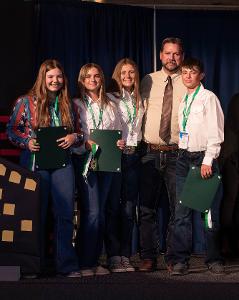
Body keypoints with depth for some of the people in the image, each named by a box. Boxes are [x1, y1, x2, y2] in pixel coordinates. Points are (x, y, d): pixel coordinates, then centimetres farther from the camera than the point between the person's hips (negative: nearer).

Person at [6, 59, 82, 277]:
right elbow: (12, 129, 4)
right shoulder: (26, 101, 2)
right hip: (35, 163, -2)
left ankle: (67, 264, 4)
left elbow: (77, 130, 18)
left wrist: (74, 137, -5)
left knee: (65, 213, -3)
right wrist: (27, 142, -13)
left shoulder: (67, 103, 12)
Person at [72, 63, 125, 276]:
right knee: (92, 211, -13)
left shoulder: (110, 106, 18)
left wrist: (120, 143, -2)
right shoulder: (76, 105, 6)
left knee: (102, 211, 5)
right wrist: (86, 144, -18)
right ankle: (86, 263, -6)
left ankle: (95, 260, 13)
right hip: (85, 160, -4)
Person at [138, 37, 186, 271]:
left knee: (178, 207, 3)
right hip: (150, 153, 2)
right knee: (147, 207, 4)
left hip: (177, 154, -2)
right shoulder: (149, 81, 10)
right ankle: (148, 256, 13)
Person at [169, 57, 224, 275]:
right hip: (184, 158, 5)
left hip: (204, 158, -5)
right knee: (182, 211, 1)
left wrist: (207, 161, -14)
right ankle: (180, 260, 5)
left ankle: (214, 259, 11)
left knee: (210, 211, -1)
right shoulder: (183, 101, 15)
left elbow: (215, 133, -9)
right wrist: (182, 154, 6)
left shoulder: (208, 98, -4)